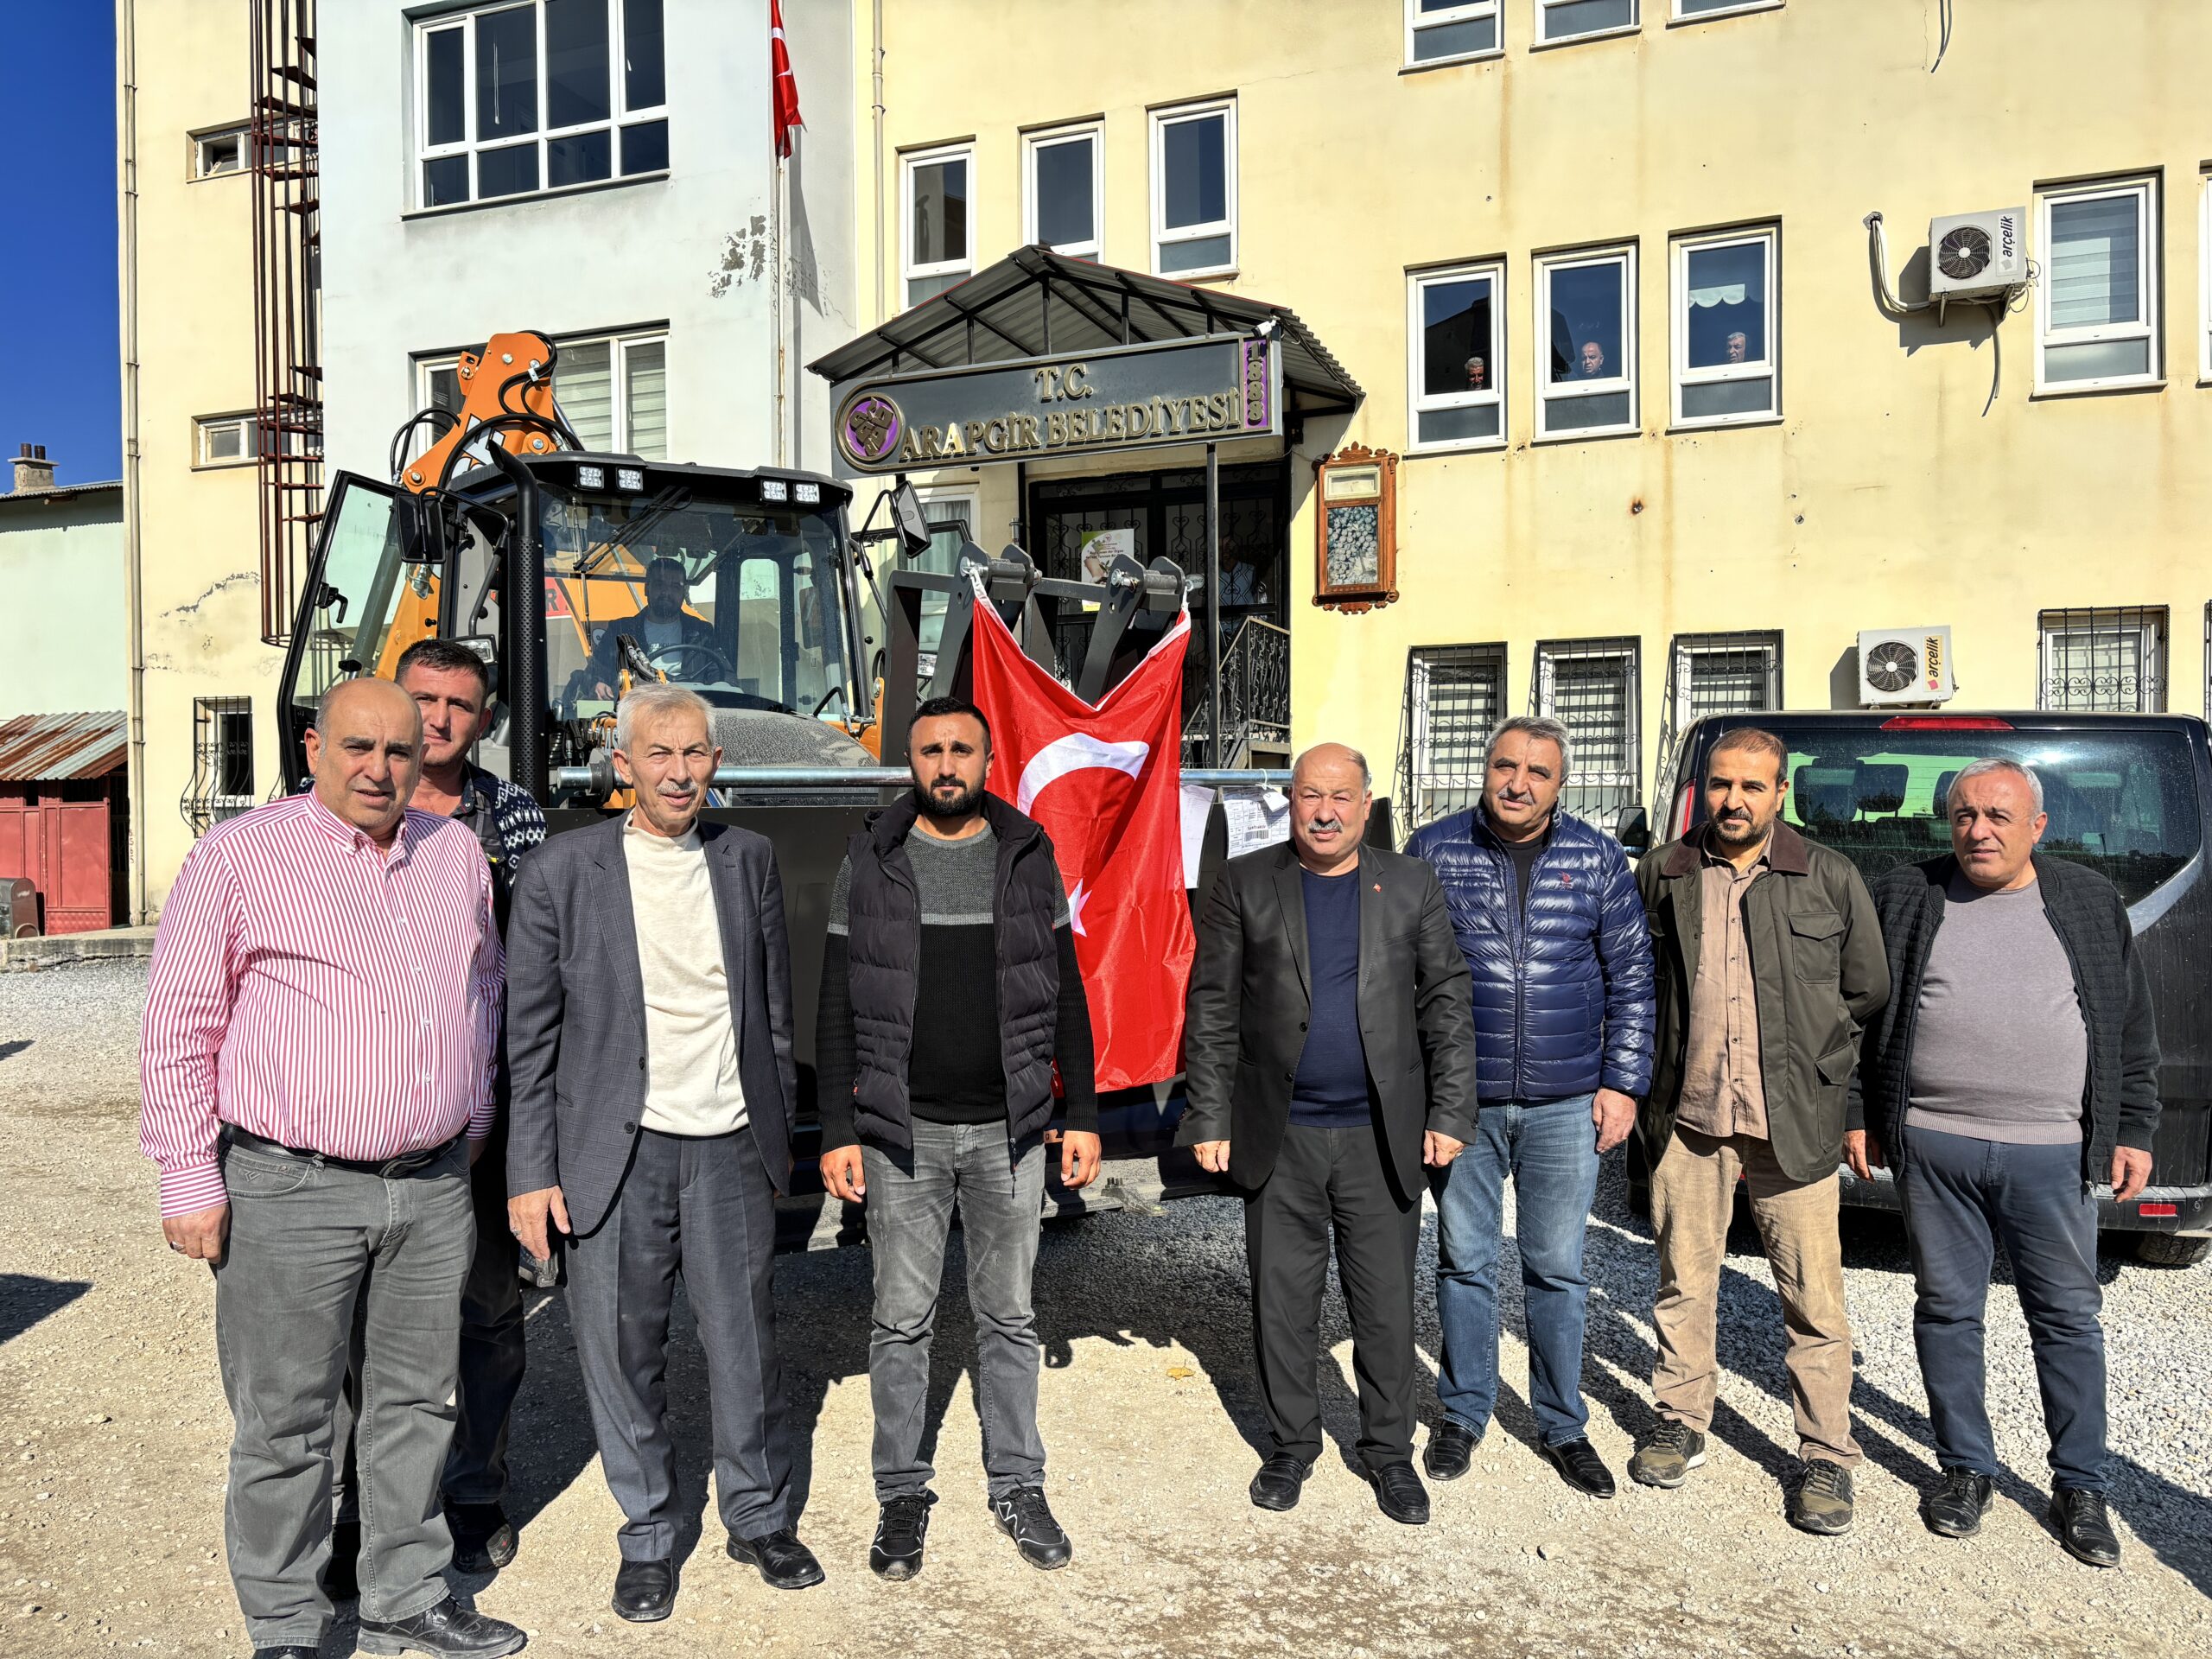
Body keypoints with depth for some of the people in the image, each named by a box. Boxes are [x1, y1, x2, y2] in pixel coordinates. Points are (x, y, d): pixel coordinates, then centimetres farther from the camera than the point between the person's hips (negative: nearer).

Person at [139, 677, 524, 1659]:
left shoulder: (456, 855, 9)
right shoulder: (240, 857, -5)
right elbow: (180, 1026, -4)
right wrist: (189, 1179, -6)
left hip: (432, 1188, 5)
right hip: (289, 1191, -4)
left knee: (418, 1402, 14)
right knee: (287, 1422, 7)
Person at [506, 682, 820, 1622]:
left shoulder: (747, 861, 5)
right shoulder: (561, 871, -4)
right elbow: (529, 1036, -1)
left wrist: (778, 1140, 12)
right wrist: (531, 1173, -4)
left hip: (729, 1145, 2)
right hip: (615, 1151, -2)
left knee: (747, 1343, 9)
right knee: (622, 1350, 7)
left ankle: (761, 1518, 30)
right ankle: (648, 1537, 28)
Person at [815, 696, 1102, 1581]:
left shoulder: (1029, 858, 3)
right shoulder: (870, 862, 0)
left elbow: (1066, 995, 6)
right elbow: (836, 1008, 1)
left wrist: (1083, 1115, 2)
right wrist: (837, 1132, -4)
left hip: (1009, 1128, 1)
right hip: (902, 1133, -1)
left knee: (1009, 1316, 12)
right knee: (901, 1321, 8)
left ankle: (1018, 1485, 27)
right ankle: (903, 1494, 25)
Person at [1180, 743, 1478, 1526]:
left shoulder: (1411, 884, 5)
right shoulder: (1244, 883, 1)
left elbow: (1447, 1004, 5)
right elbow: (1212, 1009, 0)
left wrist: (1450, 1113, -2)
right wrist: (1210, 1121, -4)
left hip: (1382, 1137, 1)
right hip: (1279, 1138, 0)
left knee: (1387, 1304, 9)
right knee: (1282, 1301, 10)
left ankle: (1389, 1451, 27)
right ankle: (1291, 1445, 29)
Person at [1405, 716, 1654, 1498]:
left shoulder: (1598, 859, 2)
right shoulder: (1433, 852, -1)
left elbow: (1631, 978, 6)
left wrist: (1622, 1083, 0)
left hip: (1566, 1105, 0)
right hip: (1462, 1102, 0)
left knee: (1557, 1269, 10)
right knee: (1465, 1263, 11)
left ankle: (1562, 1424, 27)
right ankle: (1463, 1412, 28)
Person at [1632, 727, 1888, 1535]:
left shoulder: (1832, 879, 1)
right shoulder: (1661, 875, 4)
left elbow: (1868, 993, 10)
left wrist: (1821, 1074, 5)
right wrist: (1648, 1079, 7)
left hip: (1793, 1124, -1)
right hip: (1687, 1114, 1)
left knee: (1813, 1297, 3)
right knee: (1683, 1282, 12)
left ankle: (1825, 1455, 19)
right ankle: (1681, 1423, 29)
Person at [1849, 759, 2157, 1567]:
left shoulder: (2091, 902, 7)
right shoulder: (1904, 897, 4)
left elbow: (2133, 1029, 11)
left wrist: (2134, 1131, 6)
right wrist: (1858, 1115, 3)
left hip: (2053, 1153, 0)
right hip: (1932, 1146, 0)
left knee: (2069, 1318, 8)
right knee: (1947, 1310, 8)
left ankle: (2080, 1487, 22)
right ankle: (1964, 1467, 24)